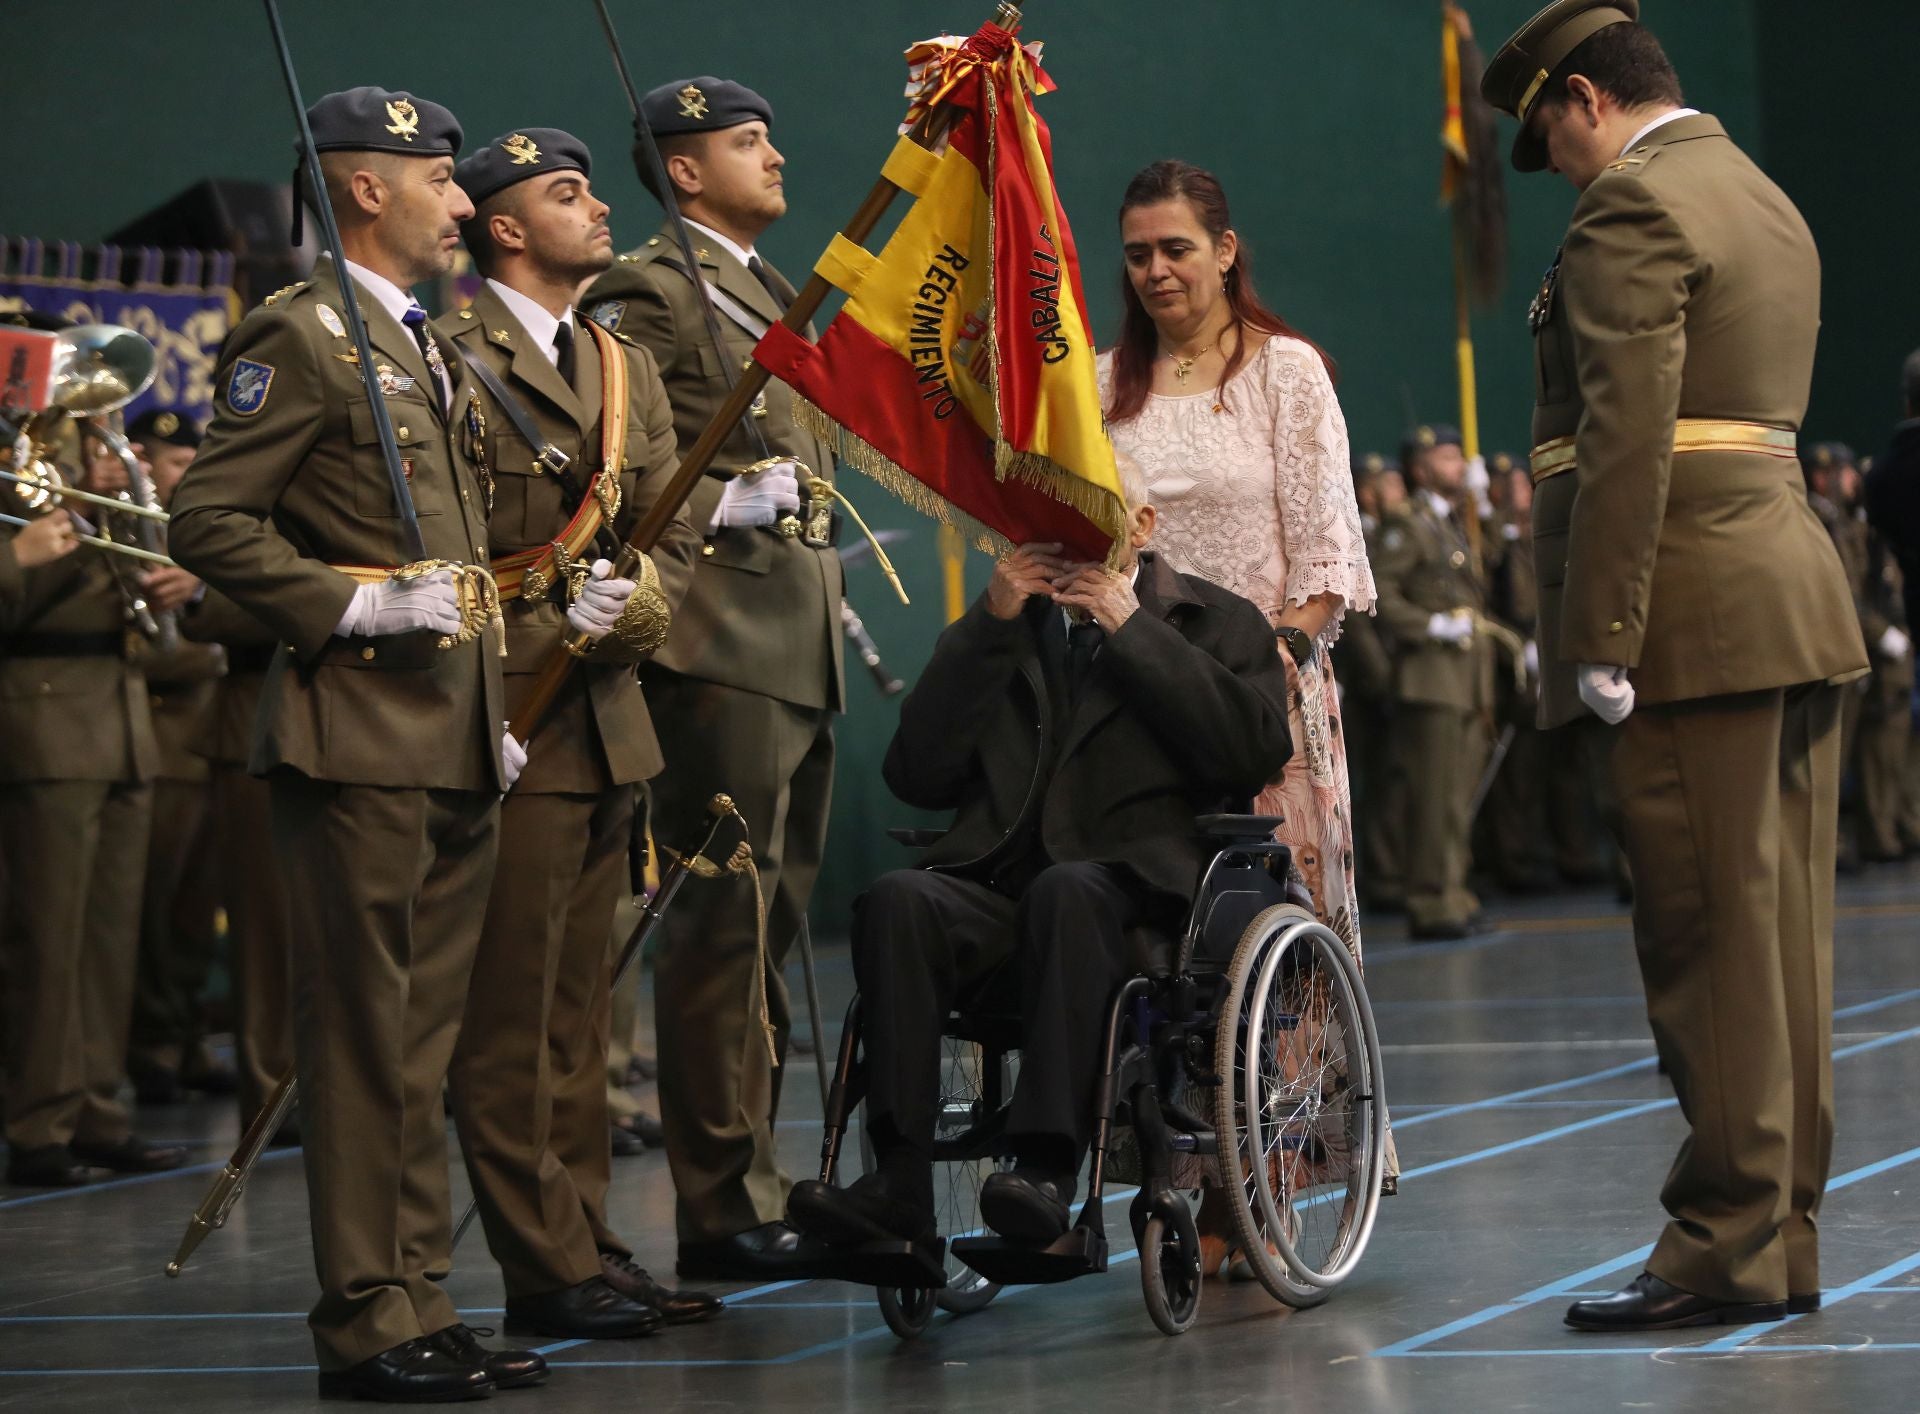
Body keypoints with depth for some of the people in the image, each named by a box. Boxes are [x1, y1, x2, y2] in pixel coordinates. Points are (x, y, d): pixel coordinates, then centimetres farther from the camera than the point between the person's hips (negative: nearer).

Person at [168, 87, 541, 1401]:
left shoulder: (431, 347, 21)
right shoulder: (299, 336, -8)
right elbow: (209, 521, -14)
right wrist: (355, 607, -19)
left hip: (456, 746, 9)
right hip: (359, 737, -9)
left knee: (426, 1035, 11)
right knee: (364, 1033, -6)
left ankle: (421, 1303, 16)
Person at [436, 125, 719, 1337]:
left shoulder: (625, 367, 18)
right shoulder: (455, 359, -8)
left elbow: (675, 536, 15)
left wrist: (637, 611, -6)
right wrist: (546, 633, -16)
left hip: (608, 725, 8)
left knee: (576, 1009, 13)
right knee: (512, 1013, -5)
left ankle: (588, 1247, 18)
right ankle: (547, 1271, -2)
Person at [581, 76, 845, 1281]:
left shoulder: (770, 291, 23)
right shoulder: (648, 291, -7)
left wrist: (825, 584, 24)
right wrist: (728, 503, -22)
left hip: (801, 648, 10)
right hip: (722, 646, -10)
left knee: (774, 923, 13)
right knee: (725, 926, -9)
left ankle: (758, 1181, 19)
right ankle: (721, 1212, -7)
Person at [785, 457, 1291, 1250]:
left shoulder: (1219, 623, 16)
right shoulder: (1000, 629, 25)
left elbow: (1260, 750, -4)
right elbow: (915, 777, 12)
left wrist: (1131, 630, -3)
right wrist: (989, 626, 5)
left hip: (1138, 885, -3)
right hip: (997, 881, 3)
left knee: (1064, 889, -38)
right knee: (896, 900, -29)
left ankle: (1047, 1168, -44)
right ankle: (899, 1182, -36)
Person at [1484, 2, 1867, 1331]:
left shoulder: (1633, 205, -9)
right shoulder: (1767, 200, 21)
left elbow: (1627, 437, -17)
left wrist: (1601, 644, -18)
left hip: (1700, 616, -10)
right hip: (1801, 588, 10)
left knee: (1709, 935, -7)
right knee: (1782, 929, 9)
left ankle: (1727, 1246, -5)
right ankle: (1785, 1235, 13)